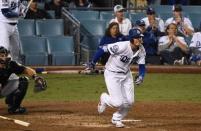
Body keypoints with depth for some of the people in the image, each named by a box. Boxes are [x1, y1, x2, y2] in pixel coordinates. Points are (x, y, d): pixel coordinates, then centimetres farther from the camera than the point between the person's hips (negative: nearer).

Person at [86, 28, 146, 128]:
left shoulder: (141, 50, -10)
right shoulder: (122, 46, -31)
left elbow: (142, 66, -3)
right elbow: (103, 49, -25)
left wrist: (141, 76, -25)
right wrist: (93, 63, -17)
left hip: (126, 74, 6)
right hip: (112, 74, -6)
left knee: (129, 102, 2)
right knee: (118, 102, -13)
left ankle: (117, 119, 29)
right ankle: (104, 99, 21)